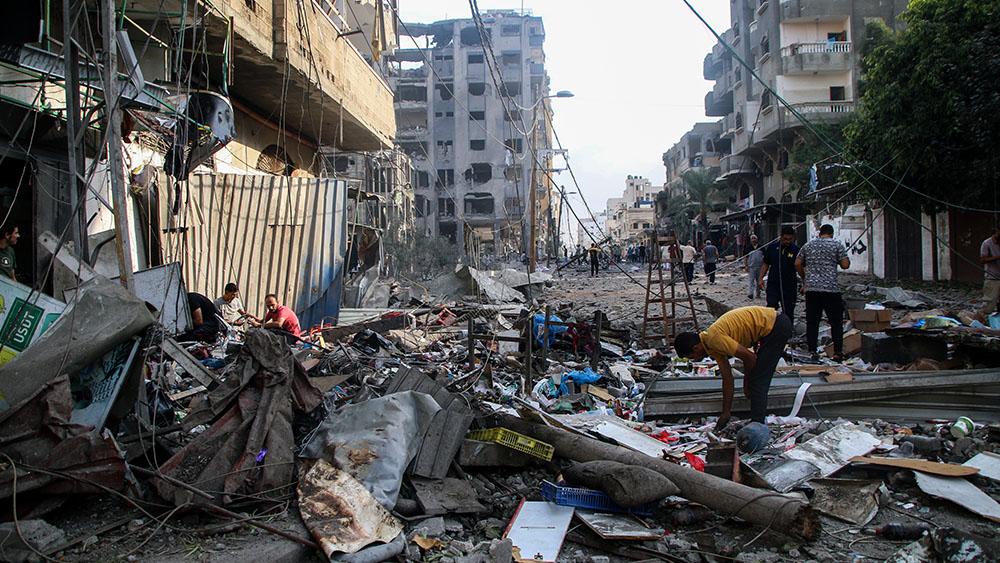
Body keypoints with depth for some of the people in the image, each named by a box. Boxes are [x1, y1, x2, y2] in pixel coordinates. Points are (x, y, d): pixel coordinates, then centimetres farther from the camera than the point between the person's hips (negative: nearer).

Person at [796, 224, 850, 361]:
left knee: (812, 322, 5)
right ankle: (837, 352, 4)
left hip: (811, 288, 3)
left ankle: (812, 352, 1)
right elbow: (845, 265, -3)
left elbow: (797, 264, 13)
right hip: (831, 288, -3)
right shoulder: (837, 244, 2)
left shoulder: (808, 245, 13)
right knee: (836, 322, 6)